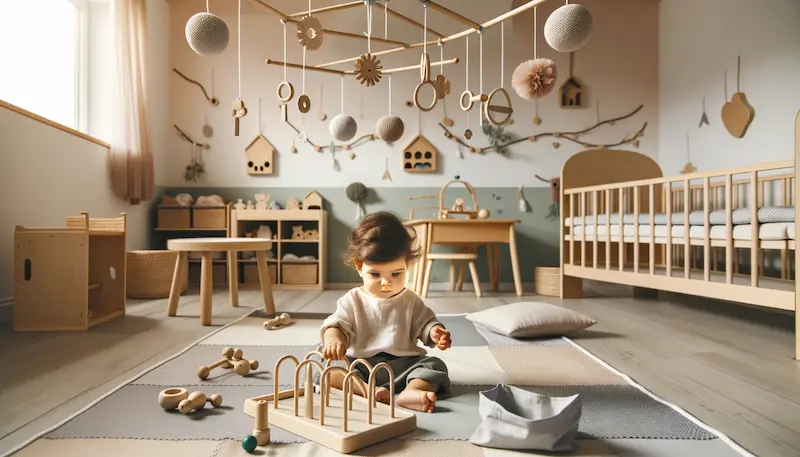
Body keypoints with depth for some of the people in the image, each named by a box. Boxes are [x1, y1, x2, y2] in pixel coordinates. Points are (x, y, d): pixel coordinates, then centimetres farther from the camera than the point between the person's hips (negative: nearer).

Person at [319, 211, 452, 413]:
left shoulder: (411, 301, 7)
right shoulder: (353, 301, 4)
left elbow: (425, 323, 7)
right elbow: (337, 325, -4)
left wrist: (435, 332, -18)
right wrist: (334, 340, -28)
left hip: (402, 364, 1)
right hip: (360, 367, -1)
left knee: (435, 365, -21)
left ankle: (411, 391, -45)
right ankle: (366, 390, -43)